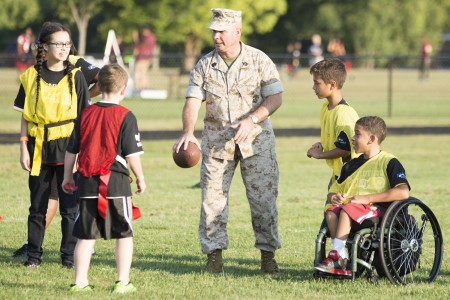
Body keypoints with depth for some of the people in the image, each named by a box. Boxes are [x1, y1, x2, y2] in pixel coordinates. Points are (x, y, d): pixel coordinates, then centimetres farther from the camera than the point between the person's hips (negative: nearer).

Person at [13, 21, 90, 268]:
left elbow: (83, 117, 3)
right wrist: (24, 148, -1)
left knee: (69, 205, 1)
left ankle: (69, 256, 10)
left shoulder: (75, 76, 1)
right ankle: (34, 255, 16)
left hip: (67, 146, -1)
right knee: (37, 205, 7)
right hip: (39, 147, 1)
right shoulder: (32, 76, 2)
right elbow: (25, 116, 5)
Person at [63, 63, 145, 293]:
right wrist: (140, 177, 6)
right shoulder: (125, 116, -7)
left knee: (86, 235, 10)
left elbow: (71, 150, 12)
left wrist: (67, 177, 23)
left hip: (87, 182, 4)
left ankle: (80, 281, 9)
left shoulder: (86, 114, 7)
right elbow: (131, 153, -8)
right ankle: (123, 281, 3)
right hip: (116, 183, -4)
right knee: (123, 234, 6)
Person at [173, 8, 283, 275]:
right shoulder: (205, 65, 3)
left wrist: (251, 120, -22)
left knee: (264, 198, -2)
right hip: (216, 140, 2)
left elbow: (275, 98, -7)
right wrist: (188, 132, -22)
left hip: (256, 140, -2)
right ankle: (214, 255, 6)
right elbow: (193, 100, -5)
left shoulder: (259, 60, -2)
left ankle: (268, 254, 8)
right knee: (212, 198, -2)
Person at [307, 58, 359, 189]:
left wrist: (320, 154, -13)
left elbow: (345, 149, -24)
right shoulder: (326, 107, 8)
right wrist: (321, 144, 5)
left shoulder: (343, 113, -23)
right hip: (337, 173, 10)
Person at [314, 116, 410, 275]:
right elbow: (333, 192, 27)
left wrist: (366, 198, -17)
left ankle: (337, 257, -32)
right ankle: (343, 265, -32)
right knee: (330, 212, -24)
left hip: (378, 210, -6)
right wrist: (333, 198, -2)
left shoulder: (389, 162, 0)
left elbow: (403, 192, -16)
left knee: (348, 210, -33)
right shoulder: (351, 166, 22)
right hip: (351, 212, 6)